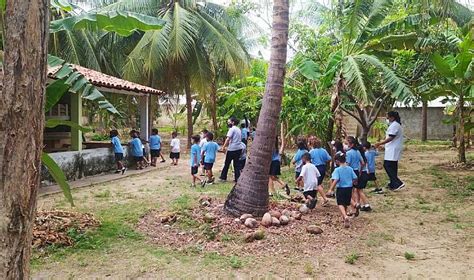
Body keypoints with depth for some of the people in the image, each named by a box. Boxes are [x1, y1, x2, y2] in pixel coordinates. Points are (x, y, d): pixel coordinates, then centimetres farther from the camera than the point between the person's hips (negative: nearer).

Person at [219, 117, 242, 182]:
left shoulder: (232, 129, -10)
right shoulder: (238, 129, 16)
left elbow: (228, 139, -20)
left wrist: (223, 147, -16)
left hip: (232, 149, -7)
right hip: (239, 148, 7)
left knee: (227, 163, 5)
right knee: (236, 164, 10)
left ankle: (223, 177, 14)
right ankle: (237, 178, 7)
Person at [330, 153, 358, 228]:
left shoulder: (337, 170, -13)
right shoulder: (350, 169, 1)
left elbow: (336, 180, -23)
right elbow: (355, 179, 3)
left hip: (340, 189, -5)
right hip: (349, 188, 5)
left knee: (340, 204, -2)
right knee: (346, 203, 21)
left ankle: (345, 216, -27)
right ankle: (345, 218, 33)